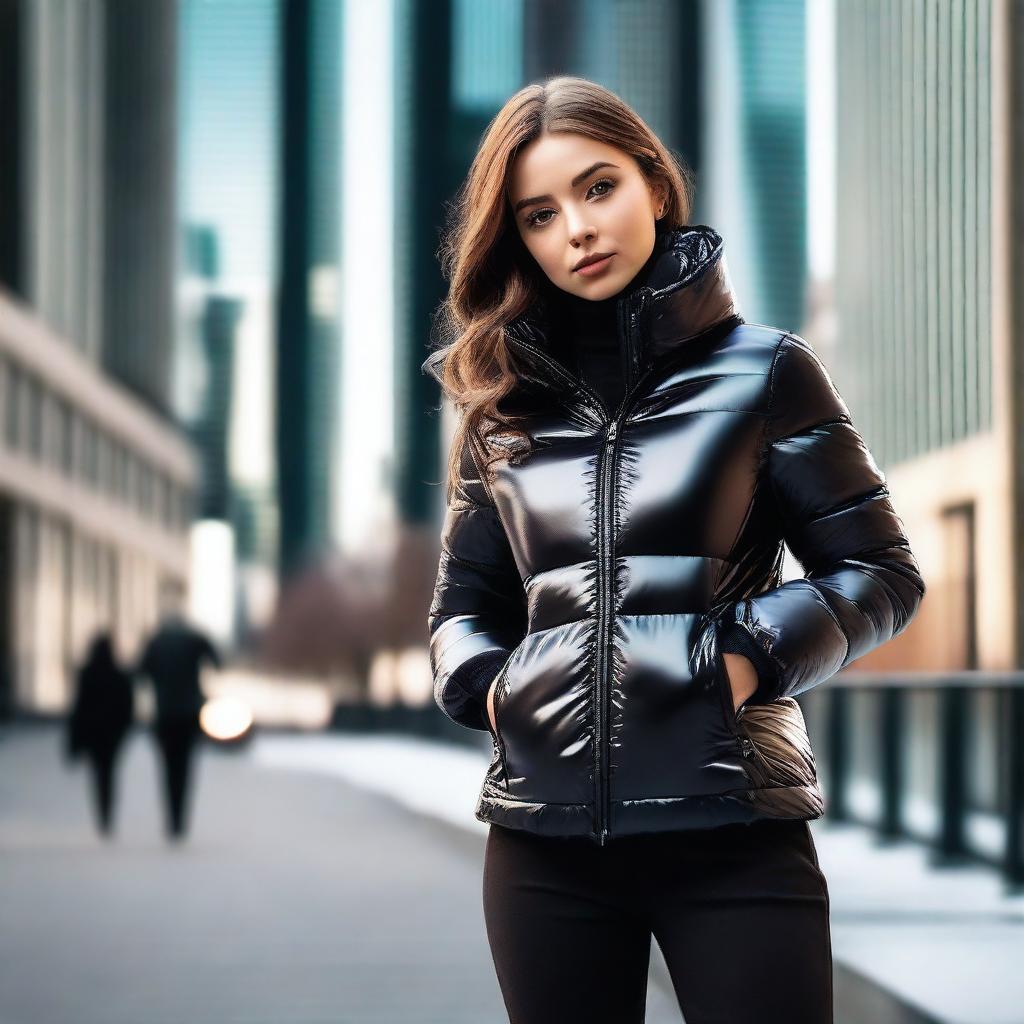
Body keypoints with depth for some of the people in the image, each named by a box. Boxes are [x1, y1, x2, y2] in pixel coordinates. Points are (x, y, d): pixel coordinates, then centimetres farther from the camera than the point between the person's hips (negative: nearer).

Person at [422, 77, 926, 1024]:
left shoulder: (762, 370, 2)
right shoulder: (502, 404, 12)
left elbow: (880, 573, 2)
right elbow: (462, 601, 20)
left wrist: (750, 655, -13)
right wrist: (485, 686, 0)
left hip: (732, 828, -3)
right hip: (544, 835, 4)